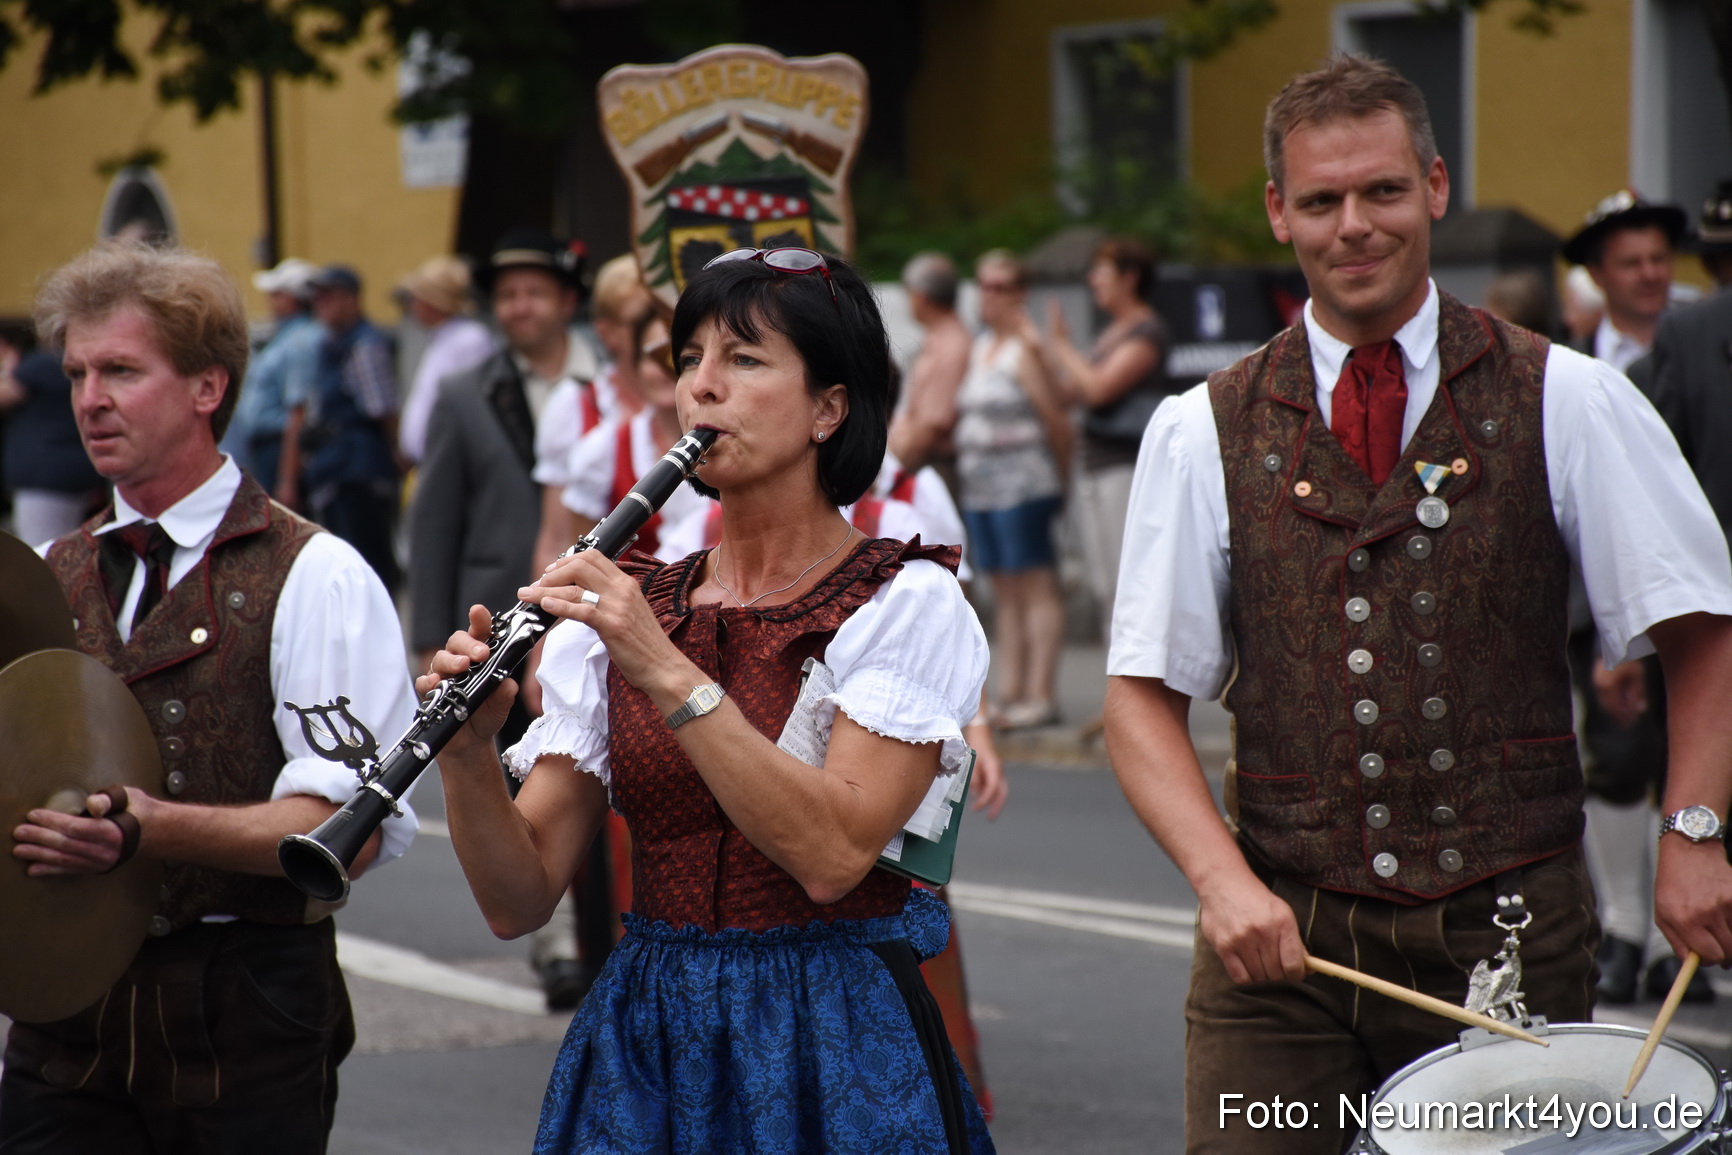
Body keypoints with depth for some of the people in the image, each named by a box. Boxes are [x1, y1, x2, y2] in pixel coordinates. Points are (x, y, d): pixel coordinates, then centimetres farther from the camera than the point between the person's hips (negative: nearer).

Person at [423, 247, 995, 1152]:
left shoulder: (907, 601, -5)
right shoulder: (618, 607, 6)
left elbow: (831, 854, -20)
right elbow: (519, 900, 1)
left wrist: (668, 672, -23)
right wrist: (467, 754, -17)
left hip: (833, 1048, -3)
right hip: (644, 1037, 4)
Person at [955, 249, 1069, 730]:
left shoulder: (1025, 352, -10)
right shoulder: (980, 347, 18)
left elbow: (1056, 420, -11)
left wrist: (1059, 477, -4)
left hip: (1023, 486, -9)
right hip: (979, 487, 9)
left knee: (1036, 586, -7)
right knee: (1004, 590, 9)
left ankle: (1039, 696, -9)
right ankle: (1010, 693, 11)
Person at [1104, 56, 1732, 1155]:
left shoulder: (1566, 401, 2)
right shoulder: (1205, 434, 4)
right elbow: (1145, 693, 2)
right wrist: (1222, 878, -14)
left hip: (1511, 933, 0)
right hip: (1283, 933, 0)